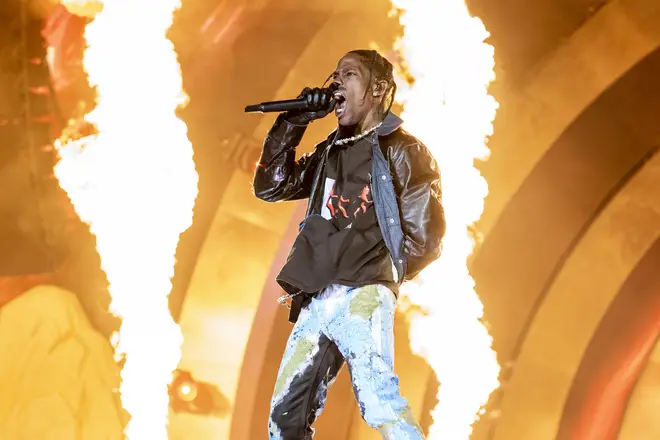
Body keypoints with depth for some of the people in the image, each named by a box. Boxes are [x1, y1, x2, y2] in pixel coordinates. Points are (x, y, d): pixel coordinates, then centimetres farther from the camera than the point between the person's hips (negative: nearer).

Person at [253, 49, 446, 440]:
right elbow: (271, 187, 18)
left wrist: (374, 279, -2)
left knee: (380, 404, -26)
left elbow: (423, 238, -4)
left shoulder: (402, 151, 0)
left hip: (362, 297, -7)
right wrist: (292, 123, 10)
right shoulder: (331, 151, 20)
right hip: (318, 301, 8)